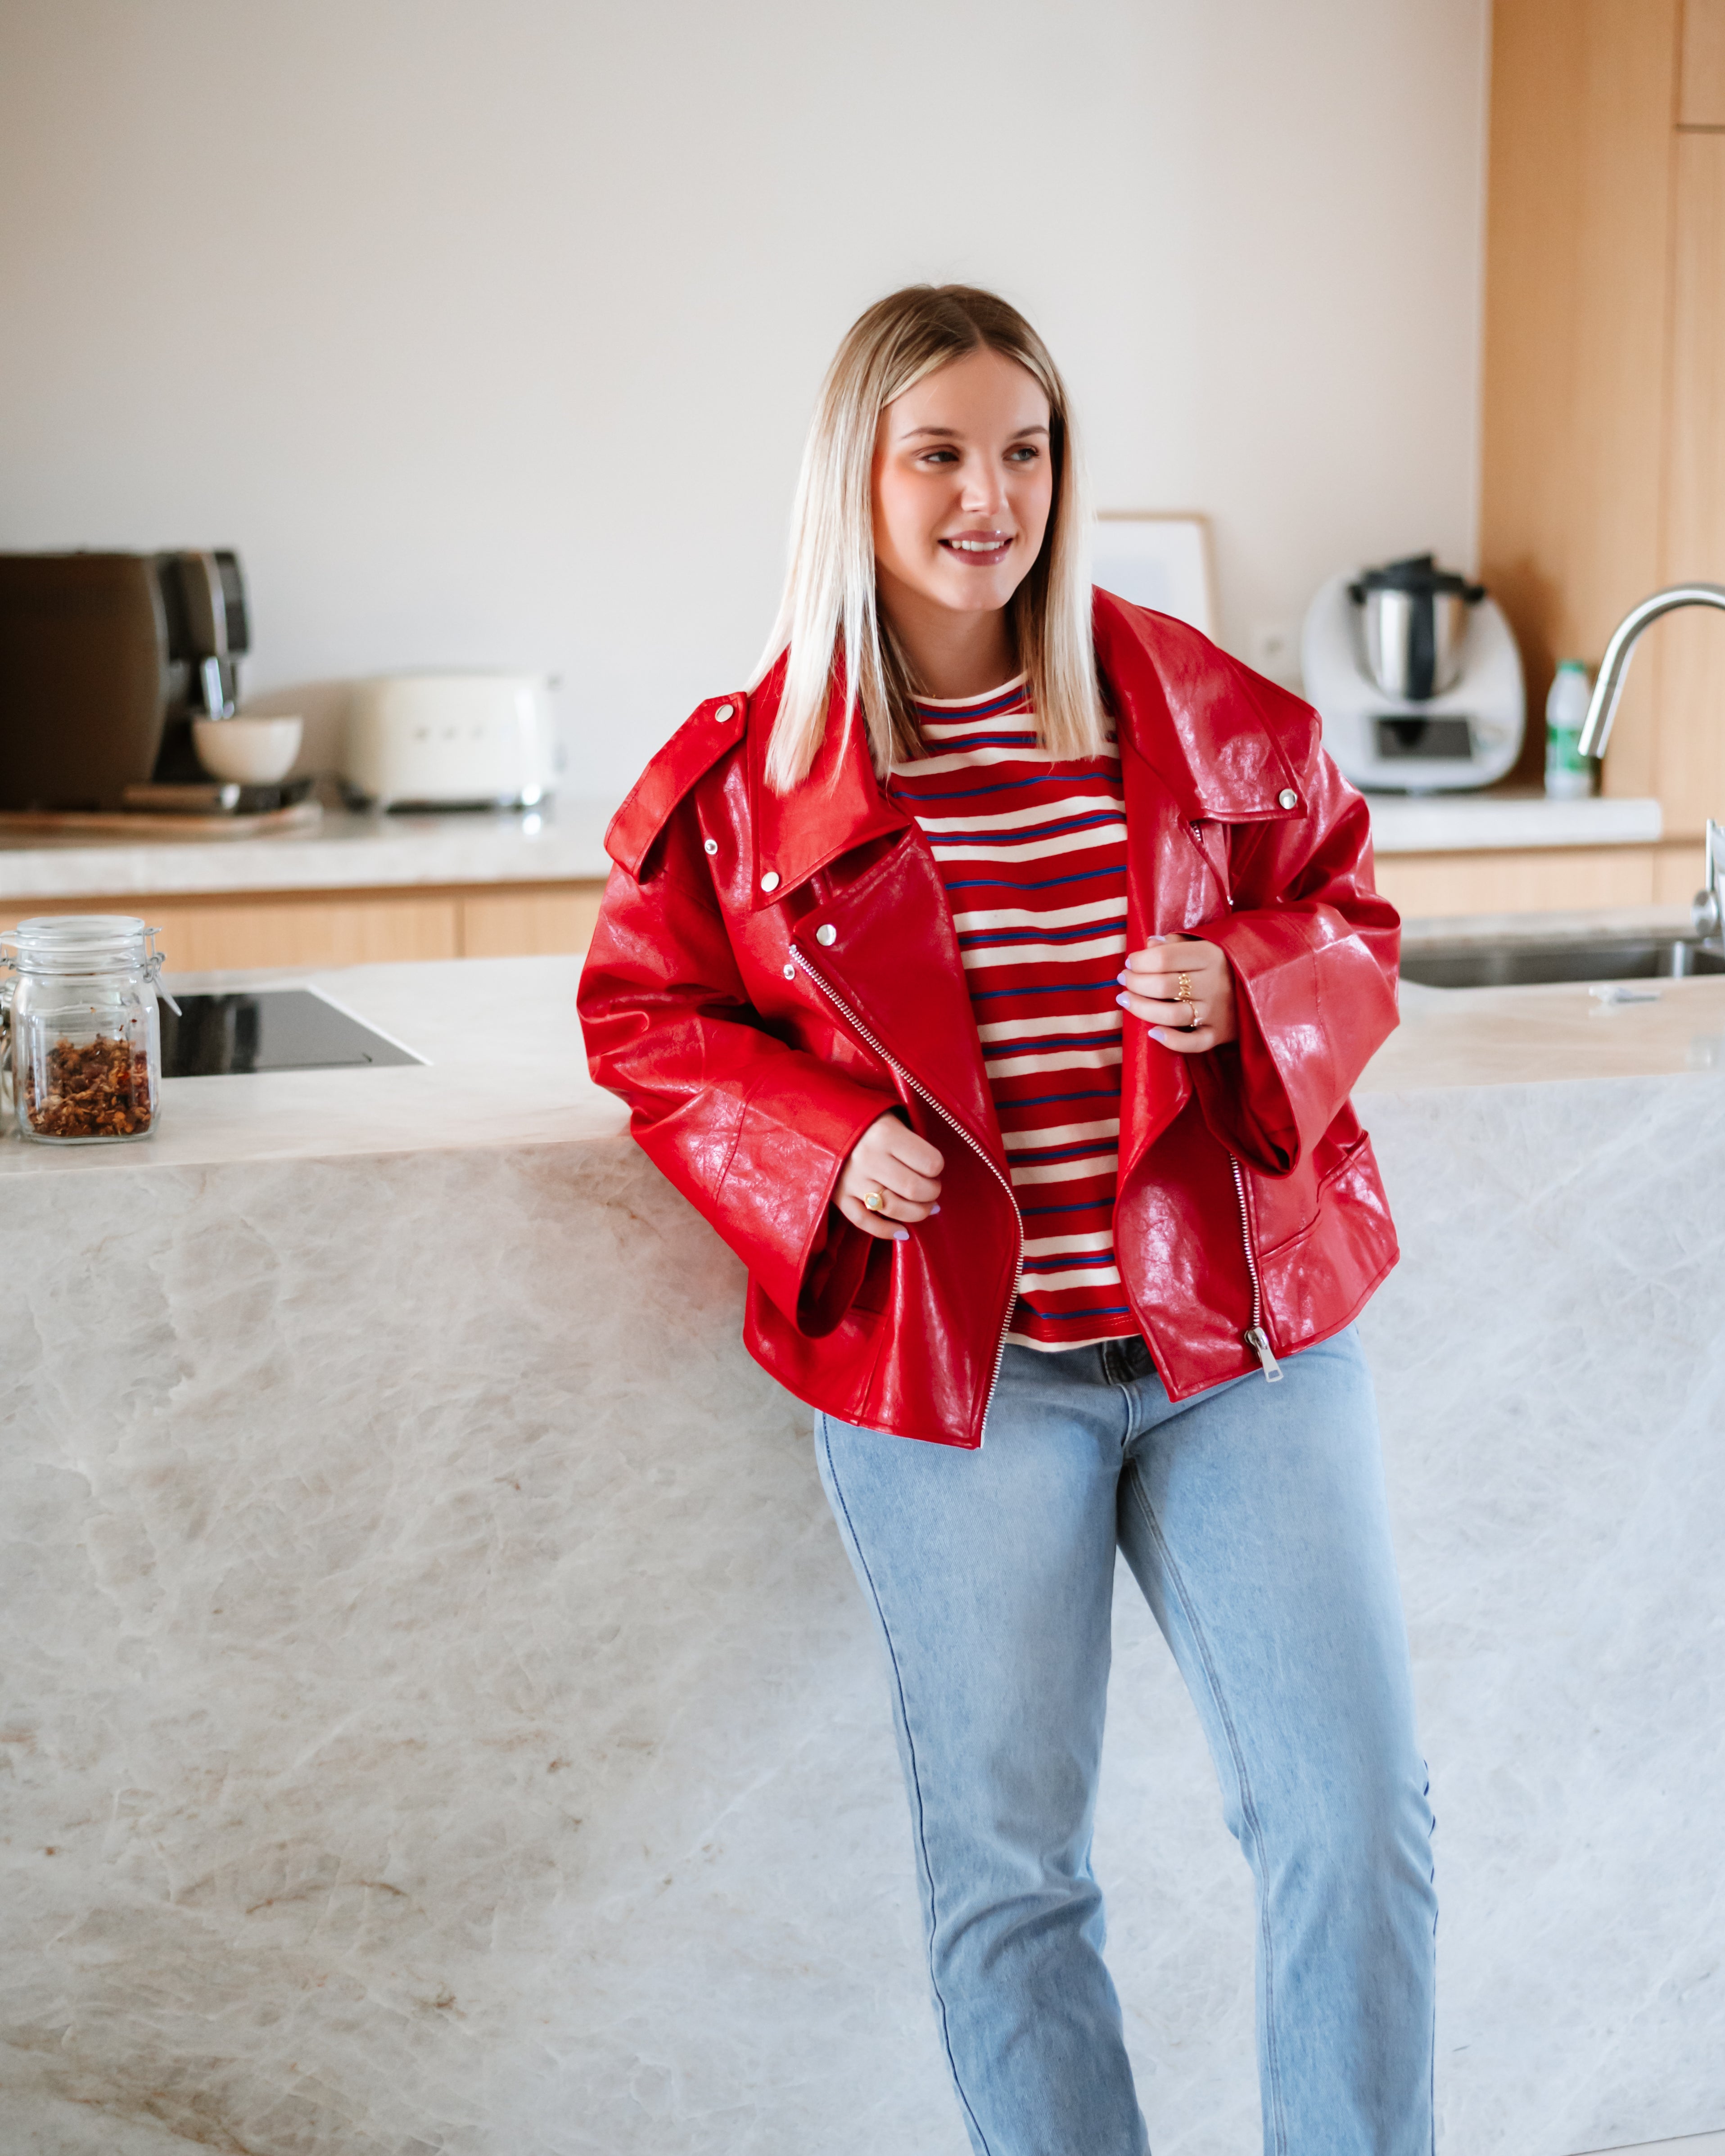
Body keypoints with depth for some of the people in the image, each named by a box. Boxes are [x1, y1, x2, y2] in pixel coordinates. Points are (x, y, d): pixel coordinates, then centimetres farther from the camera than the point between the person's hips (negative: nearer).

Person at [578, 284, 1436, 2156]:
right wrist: (818, 1148, -10)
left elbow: (1349, 907, 12)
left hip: (1240, 1322, 2)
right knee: (1006, 1858, 7)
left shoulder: (1194, 708, 3)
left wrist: (1251, 988, -10)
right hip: (947, 1353, -1)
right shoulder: (750, 770, -1)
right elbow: (647, 1012, 7)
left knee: (1356, 1819, 2)